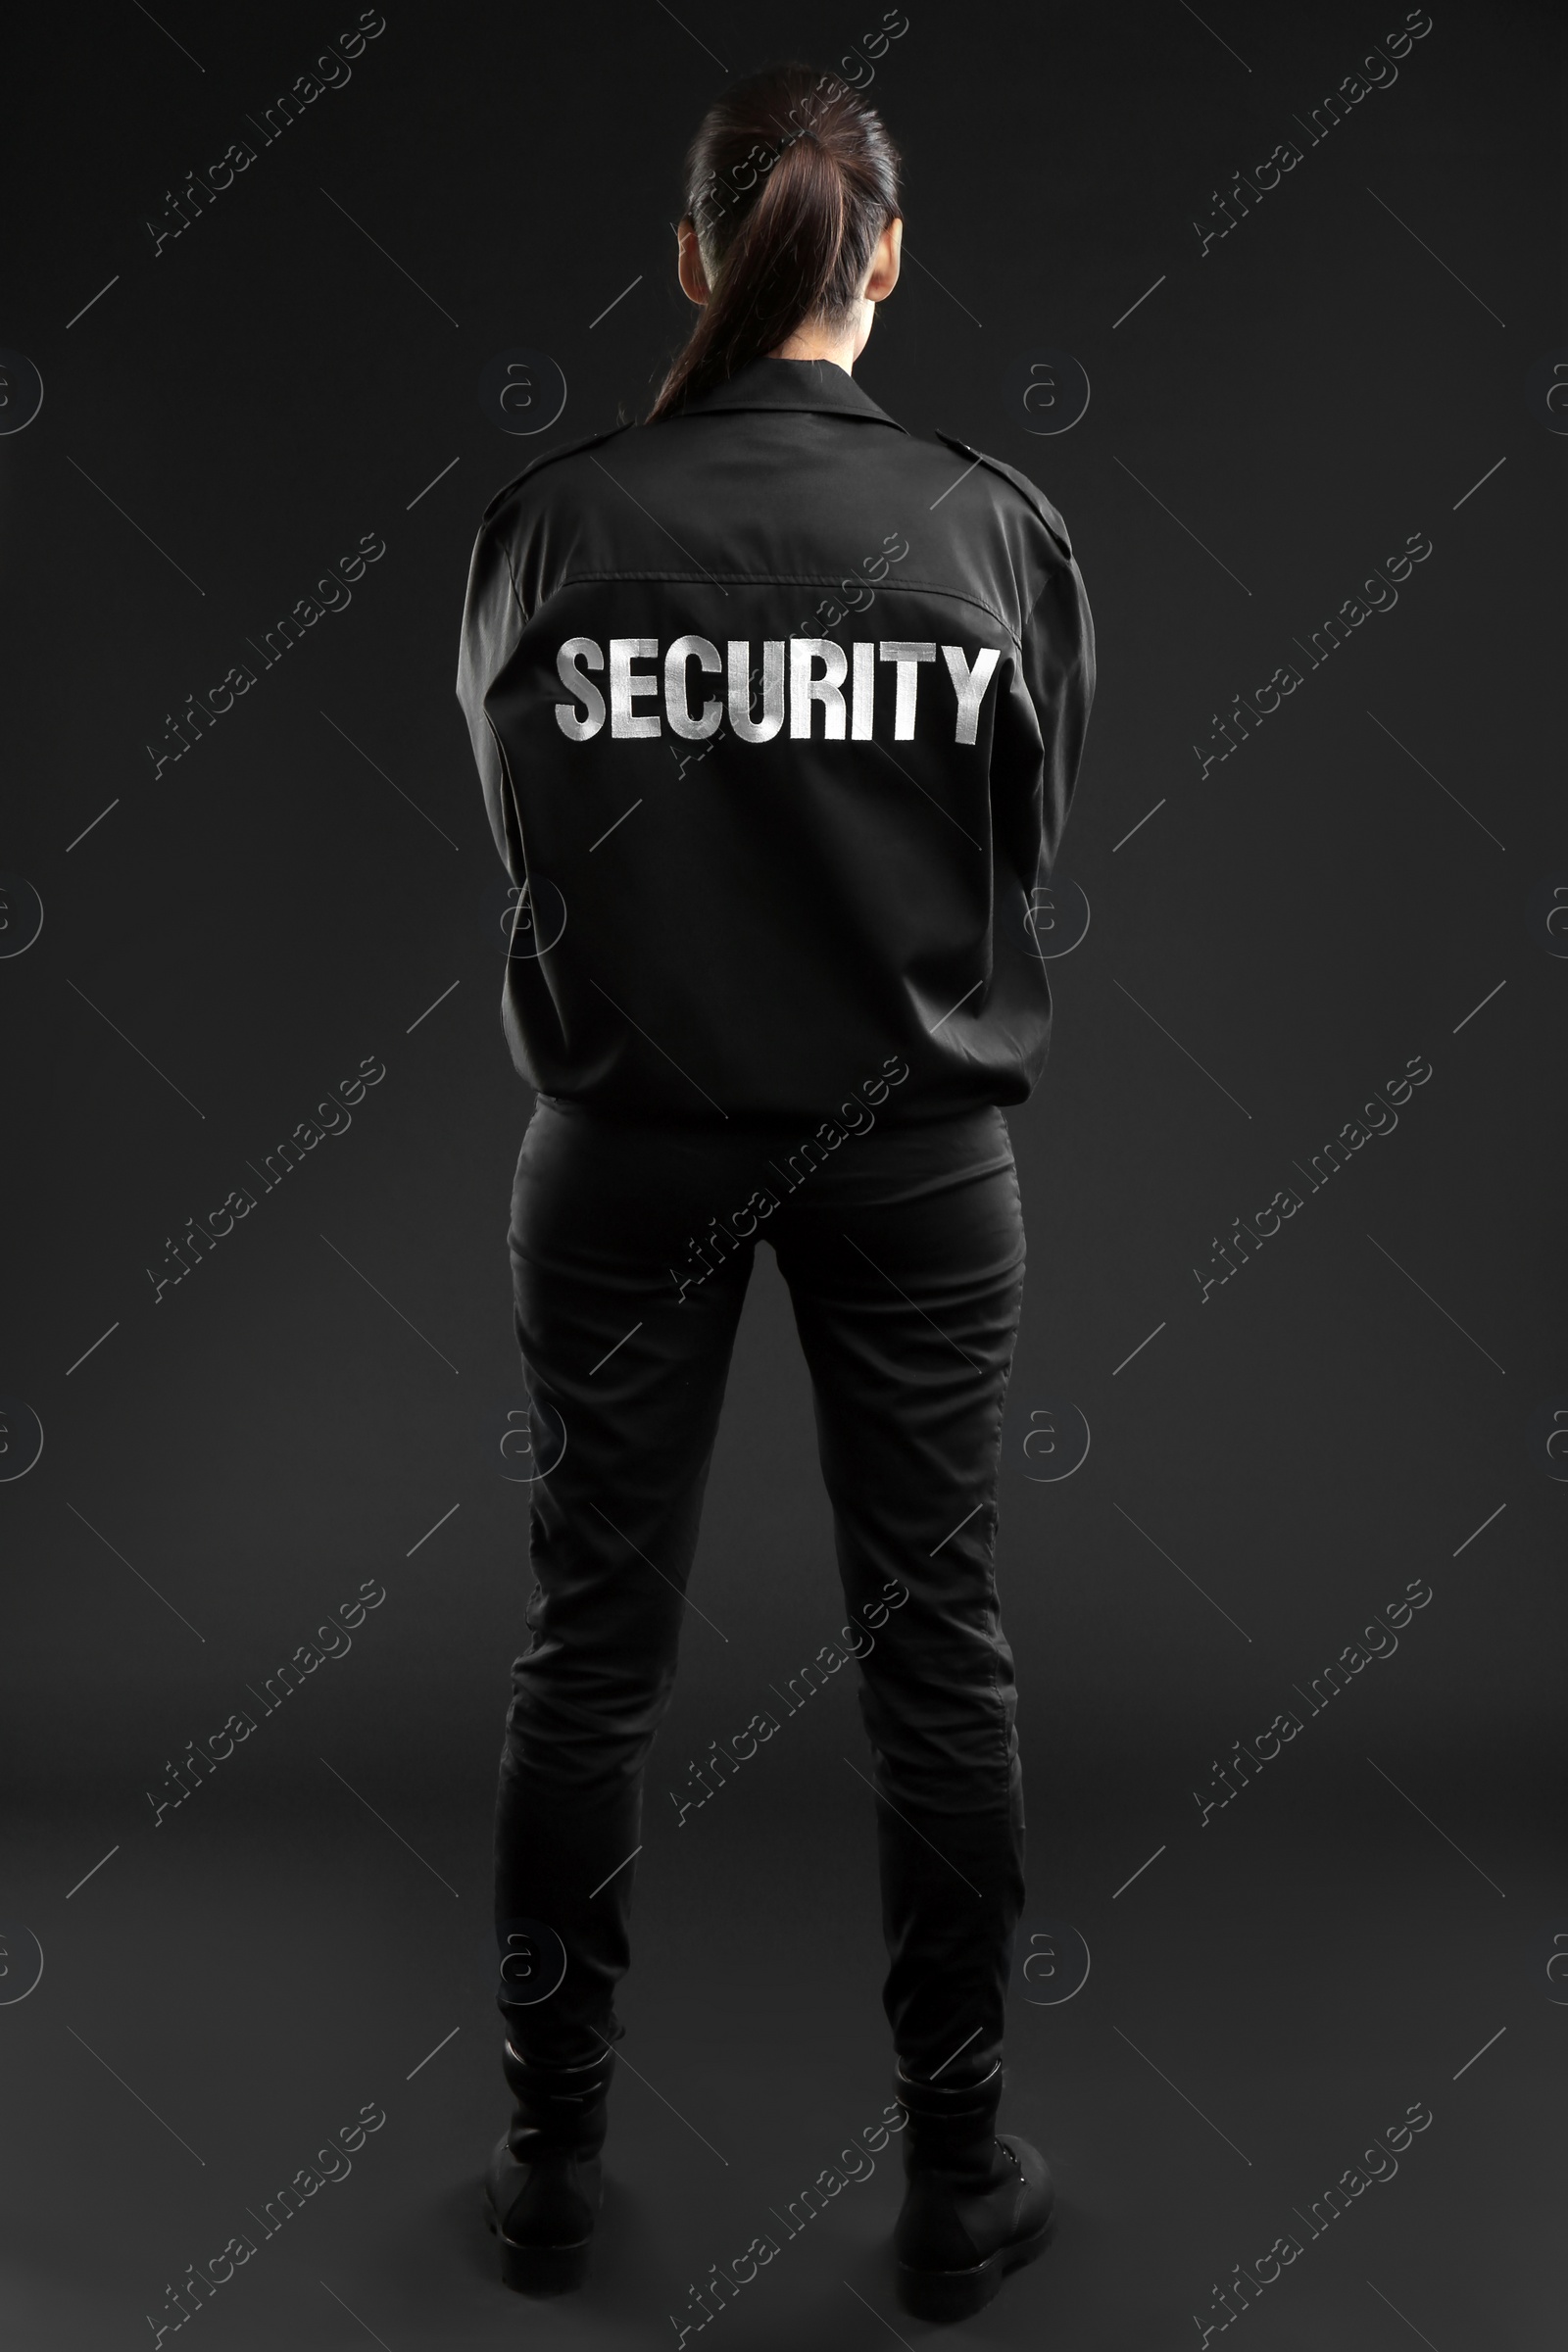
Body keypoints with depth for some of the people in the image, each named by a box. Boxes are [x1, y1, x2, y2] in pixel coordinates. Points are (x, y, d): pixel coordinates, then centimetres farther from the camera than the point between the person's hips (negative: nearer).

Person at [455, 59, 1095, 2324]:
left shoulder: (548, 520, -7)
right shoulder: (999, 521, -6)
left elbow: (517, 814, 6)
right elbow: (1038, 836, 4)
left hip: (630, 1136, 0)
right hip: (912, 1142, 0)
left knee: (593, 1643, 12)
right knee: (937, 1645, 11)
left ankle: (553, 2157, 26)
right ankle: (959, 2179, 24)